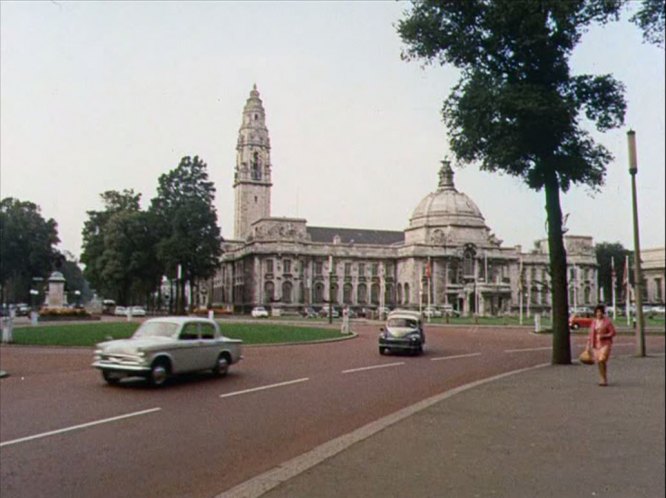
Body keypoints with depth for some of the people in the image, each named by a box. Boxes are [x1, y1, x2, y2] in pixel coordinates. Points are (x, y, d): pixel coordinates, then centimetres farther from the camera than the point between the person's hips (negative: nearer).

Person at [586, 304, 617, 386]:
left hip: (605, 344, -5)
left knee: (602, 360, -19)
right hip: (596, 344, 5)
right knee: (598, 362, 3)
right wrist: (589, 345, 10)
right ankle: (603, 380, 16)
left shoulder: (607, 321, -4)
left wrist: (603, 336, -18)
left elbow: (613, 332, -5)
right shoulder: (594, 322, 9)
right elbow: (591, 334, 12)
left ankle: (604, 379, -7)